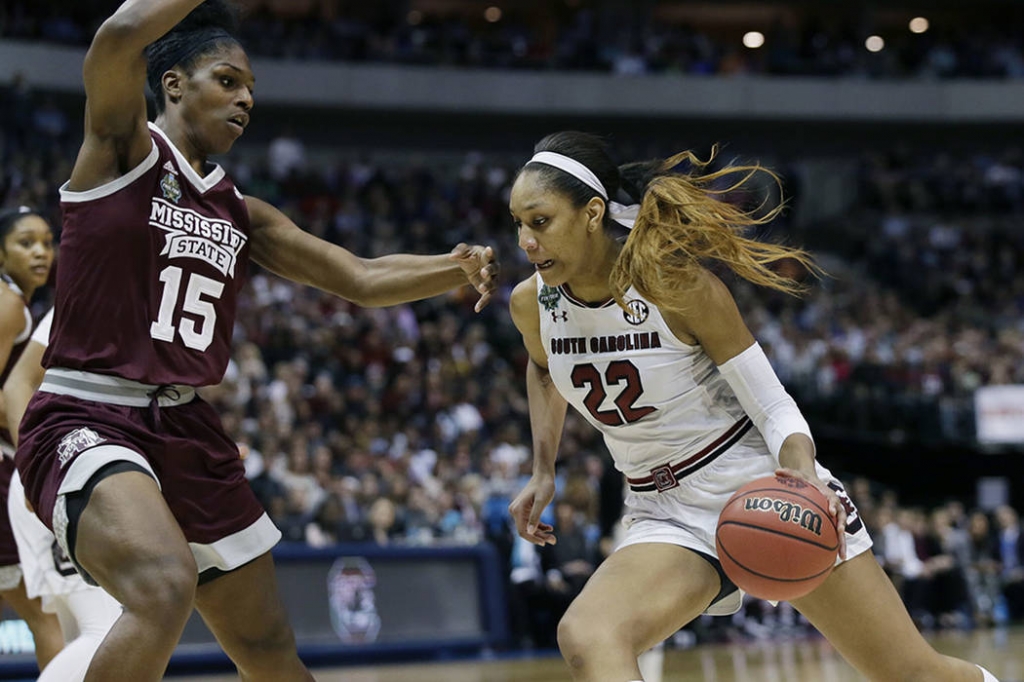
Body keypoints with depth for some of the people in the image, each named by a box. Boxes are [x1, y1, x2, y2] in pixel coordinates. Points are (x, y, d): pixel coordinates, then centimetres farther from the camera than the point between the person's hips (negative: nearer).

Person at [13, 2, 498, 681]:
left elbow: (362, 278, 13)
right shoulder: (122, 150, -4)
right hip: (87, 421, -7)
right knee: (166, 586, -36)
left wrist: (459, 267, -3)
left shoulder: (241, 213, 16)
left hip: (187, 429, 8)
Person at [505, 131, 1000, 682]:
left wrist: (804, 477, -33)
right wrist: (543, 472, 8)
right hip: (667, 520, 4)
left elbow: (774, 407, -13)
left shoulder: (677, 283, -19)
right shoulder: (532, 304, -5)